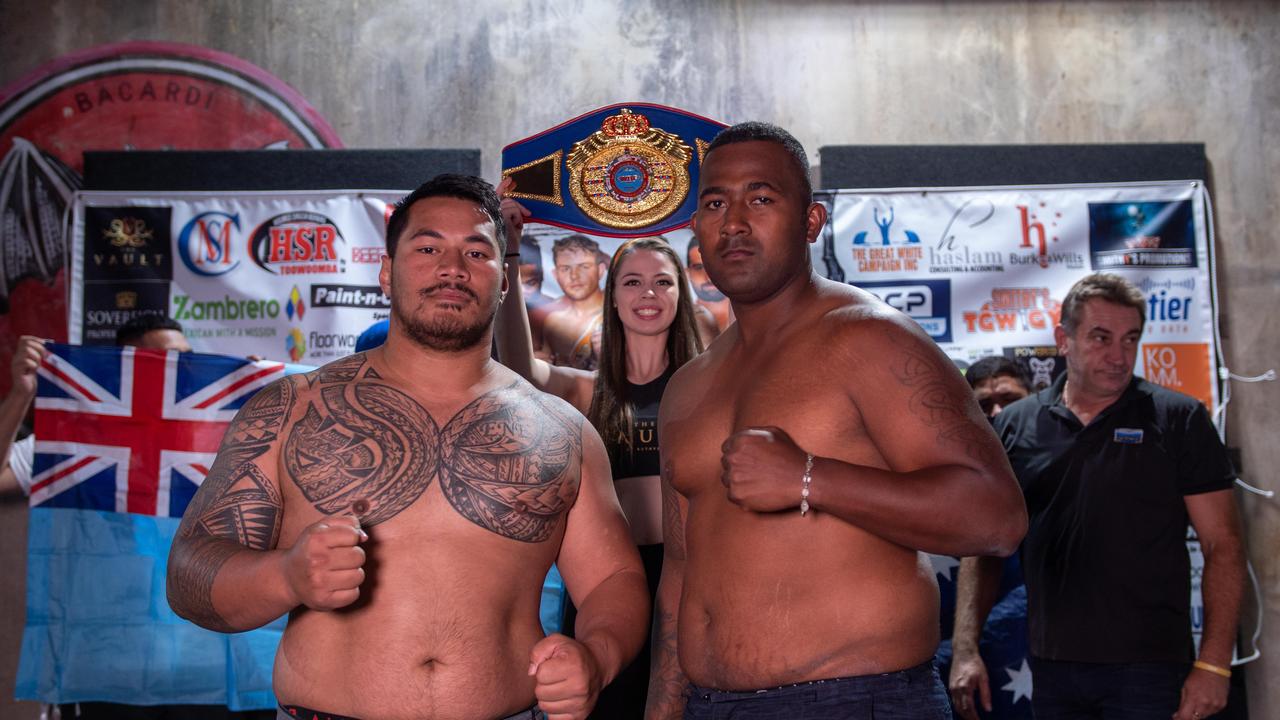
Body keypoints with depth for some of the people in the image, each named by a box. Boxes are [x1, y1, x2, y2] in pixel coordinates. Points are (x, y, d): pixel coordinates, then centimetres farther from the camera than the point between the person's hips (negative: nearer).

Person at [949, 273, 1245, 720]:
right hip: (1050, 668, 3)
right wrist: (966, 650, -3)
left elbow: (1222, 546, -3)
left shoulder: (1179, 420, -2)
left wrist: (1213, 665, -11)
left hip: (1150, 667, -2)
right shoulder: (1014, 427, 4)